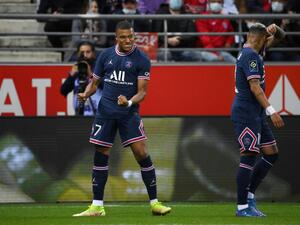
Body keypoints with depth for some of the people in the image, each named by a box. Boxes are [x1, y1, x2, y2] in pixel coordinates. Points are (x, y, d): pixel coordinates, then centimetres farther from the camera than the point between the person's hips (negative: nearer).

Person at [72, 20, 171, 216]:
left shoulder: (141, 59, -4)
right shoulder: (106, 55, 6)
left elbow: (142, 91, -7)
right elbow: (95, 82, 13)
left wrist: (129, 102, -27)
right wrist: (86, 94, -8)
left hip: (129, 112, -3)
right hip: (106, 112, 3)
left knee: (142, 153, -11)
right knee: (100, 156, 4)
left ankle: (154, 203, -3)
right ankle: (97, 206, 12)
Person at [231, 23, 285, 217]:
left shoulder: (252, 53, 15)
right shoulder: (250, 55, -14)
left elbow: (277, 38, 29)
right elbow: (255, 87, -22)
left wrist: (272, 31, 7)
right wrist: (271, 111, -26)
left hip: (256, 114, 10)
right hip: (246, 114, -10)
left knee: (272, 153, 10)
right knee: (249, 157, -9)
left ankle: (249, 194, 15)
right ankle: (243, 207, -8)